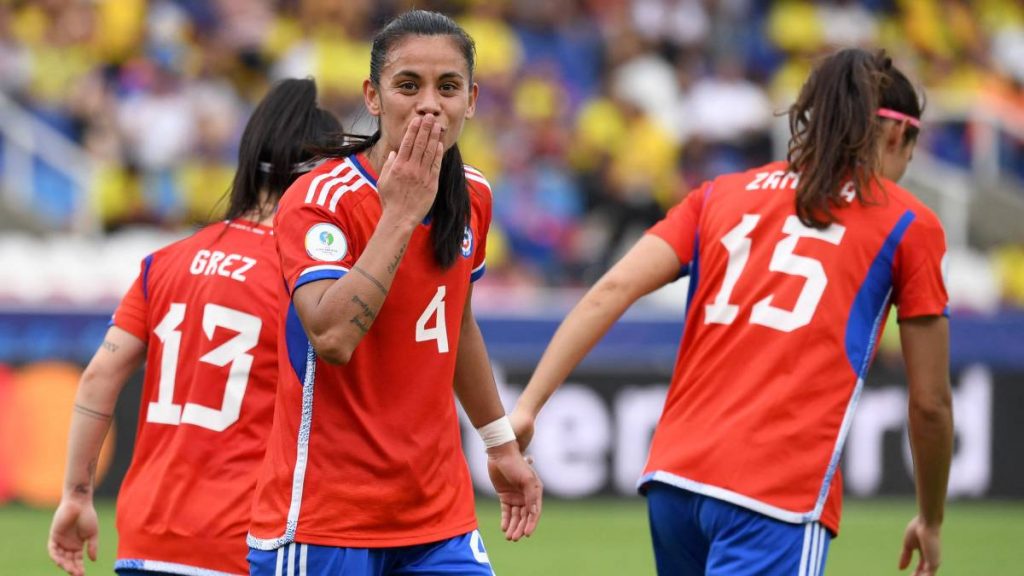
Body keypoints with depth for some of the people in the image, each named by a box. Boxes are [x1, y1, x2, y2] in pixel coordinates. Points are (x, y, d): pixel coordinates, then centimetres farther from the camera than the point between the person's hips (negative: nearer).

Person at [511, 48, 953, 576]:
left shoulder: (721, 194, 19)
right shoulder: (908, 224, 9)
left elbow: (611, 291, 5)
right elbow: (930, 403, 11)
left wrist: (526, 407, 2)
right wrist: (930, 521, 26)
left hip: (672, 476, 5)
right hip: (781, 492, -5)